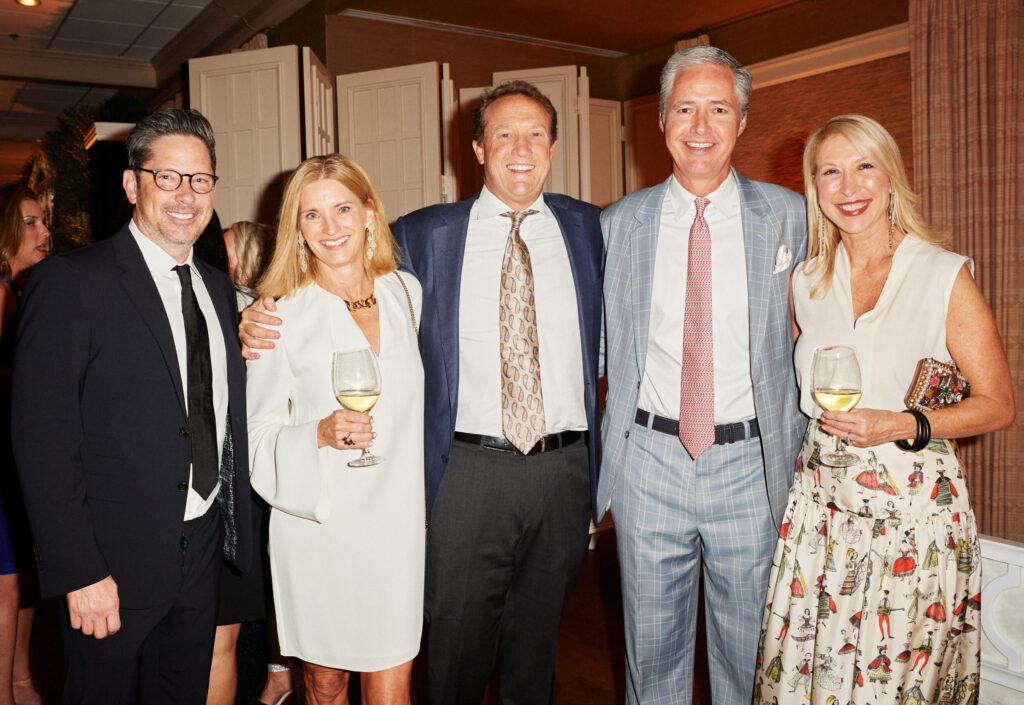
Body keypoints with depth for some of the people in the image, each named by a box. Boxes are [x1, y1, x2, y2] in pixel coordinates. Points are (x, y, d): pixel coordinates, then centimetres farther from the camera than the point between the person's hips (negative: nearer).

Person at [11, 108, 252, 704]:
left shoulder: (219, 288, 9)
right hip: (116, 564, -6)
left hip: (204, 547, 6)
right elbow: (43, 438, -16)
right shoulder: (71, 282, -12)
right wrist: (79, 572, -18)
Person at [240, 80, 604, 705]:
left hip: (565, 468, 2)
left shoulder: (588, 227, 8)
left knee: (537, 644, 18)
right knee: (459, 646, 9)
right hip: (470, 471, -2)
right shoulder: (425, 235, 3)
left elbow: (606, 337, 17)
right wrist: (267, 322, -8)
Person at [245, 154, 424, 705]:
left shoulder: (405, 291, 5)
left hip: (396, 520, 2)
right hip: (318, 528, -2)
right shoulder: (282, 318, -7)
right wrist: (322, 434, -22)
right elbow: (258, 436, -5)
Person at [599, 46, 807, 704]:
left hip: (751, 464, 0)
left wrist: (800, 438, 2)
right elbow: (596, 340, 11)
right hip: (649, 458, 1)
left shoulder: (788, 217, 0)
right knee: (652, 648, 15)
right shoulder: (619, 223, 3)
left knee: (748, 651, 15)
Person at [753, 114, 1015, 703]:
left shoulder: (946, 275, -5)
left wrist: (902, 426, -17)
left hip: (914, 504, -3)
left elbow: (998, 405, -4)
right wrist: (824, 418, 5)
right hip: (821, 499, 3)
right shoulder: (806, 282, 7)